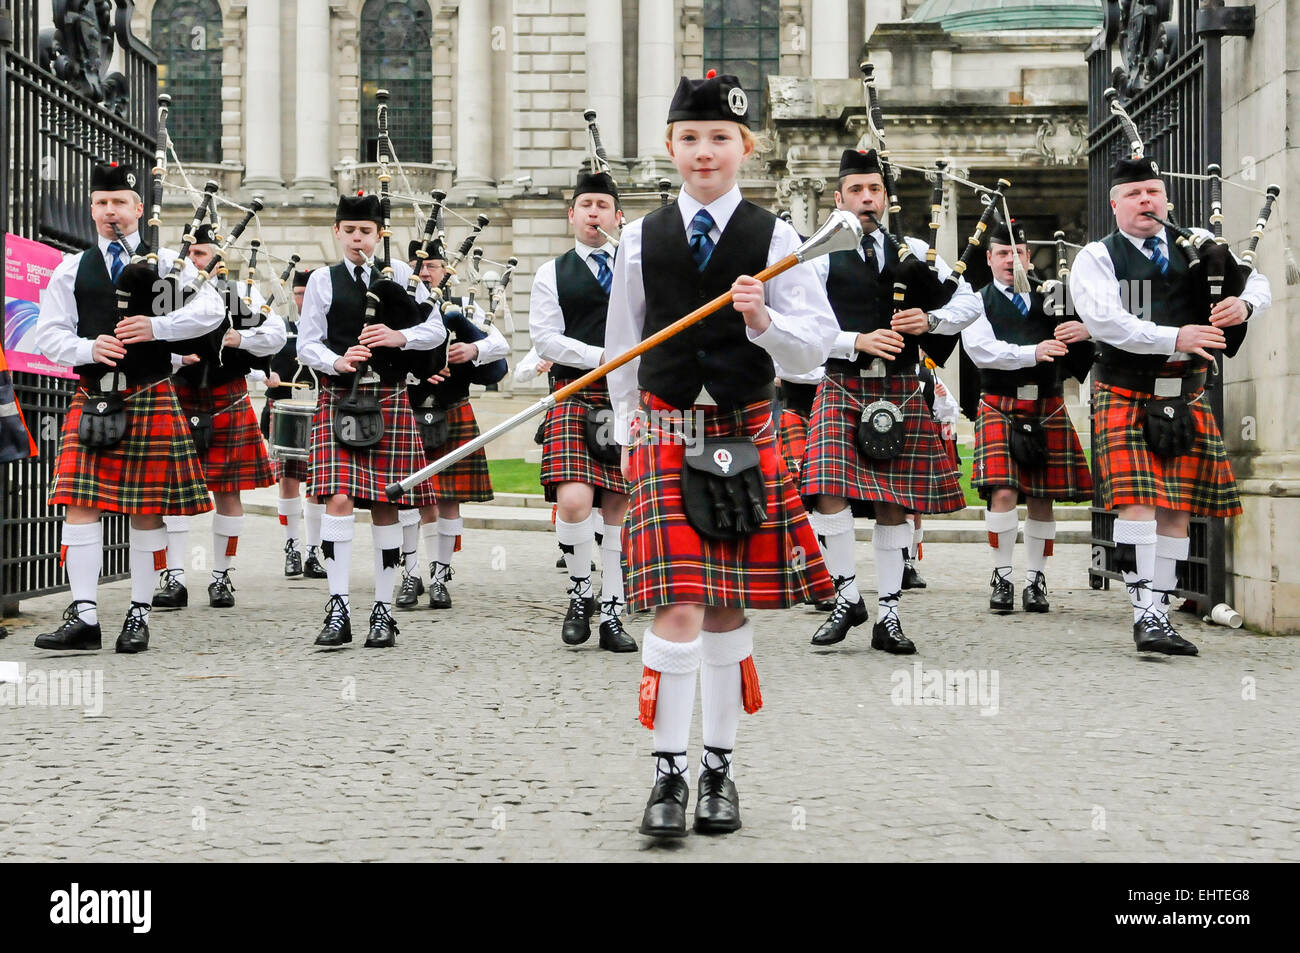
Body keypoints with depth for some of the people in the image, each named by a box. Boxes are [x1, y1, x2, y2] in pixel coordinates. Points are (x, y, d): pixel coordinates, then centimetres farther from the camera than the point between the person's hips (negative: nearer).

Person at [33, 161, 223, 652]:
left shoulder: (167, 263, 8)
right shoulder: (71, 270, 11)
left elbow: (211, 309, -4)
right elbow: (48, 334, 7)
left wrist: (159, 326, -17)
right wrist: (88, 349, -12)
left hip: (151, 399, -1)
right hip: (92, 400, 1)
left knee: (147, 510, 2)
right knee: (80, 503, -7)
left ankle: (139, 615, 11)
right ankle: (83, 616, -6)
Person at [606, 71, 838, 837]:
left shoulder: (774, 238, 1)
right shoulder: (643, 239, 4)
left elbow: (818, 345, -2)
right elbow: (624, 350, 14)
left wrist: (766, 321, -21)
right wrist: (628, 435, 16)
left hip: (746, 436, 1)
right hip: (667, 434, -1)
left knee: (730, 608, 8)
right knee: (678, 607, -11)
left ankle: (720, 767, 19)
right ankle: (670, 773, -4)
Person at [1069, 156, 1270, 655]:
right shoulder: (1096, 258, 0)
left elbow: (1258, 282, 16)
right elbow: (1105, 321, -16)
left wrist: (1244, 304, -8)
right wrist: (1174, 338, -24)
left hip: (1186, 400, 4)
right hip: (1126, 397, -4)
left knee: (1177, 508, 4)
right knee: (1136, 501, -15)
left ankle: (1161, 611, 12)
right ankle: (1145, 613, -13)